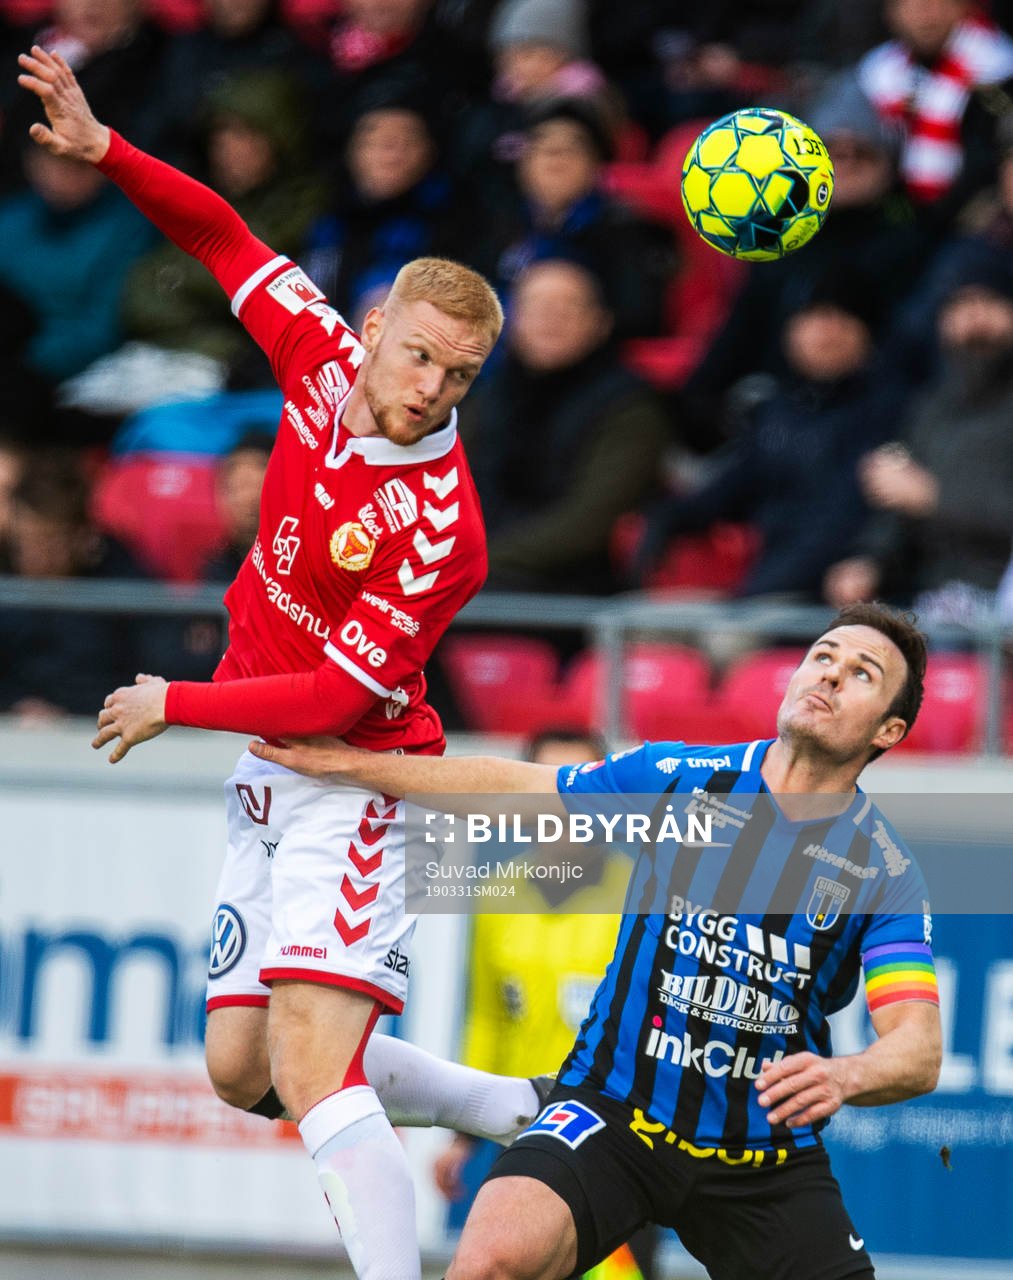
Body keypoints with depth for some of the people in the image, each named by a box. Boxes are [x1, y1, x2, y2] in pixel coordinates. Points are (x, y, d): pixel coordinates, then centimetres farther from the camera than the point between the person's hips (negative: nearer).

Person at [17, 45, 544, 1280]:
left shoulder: (438, 525, -24)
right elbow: (223, 236, 8)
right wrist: (104, 150, -5)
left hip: (353, 785, -8)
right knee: (241, 1067, 13)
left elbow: (341, 694, -22)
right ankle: (519, 1108, 27)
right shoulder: (322, 360, -4)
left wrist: (178, 704, -13)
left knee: (312, 1073, -22)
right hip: (266, 784, 8)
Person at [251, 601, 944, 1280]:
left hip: (765, 1155, 1)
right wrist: (352, 762, 11)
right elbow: (513, 787, 12)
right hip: (614, 1116, -1)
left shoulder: (887, 872, -6)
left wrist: (842, 1077, -39)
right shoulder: (678, 777, -2)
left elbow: (920, 1049, -17)